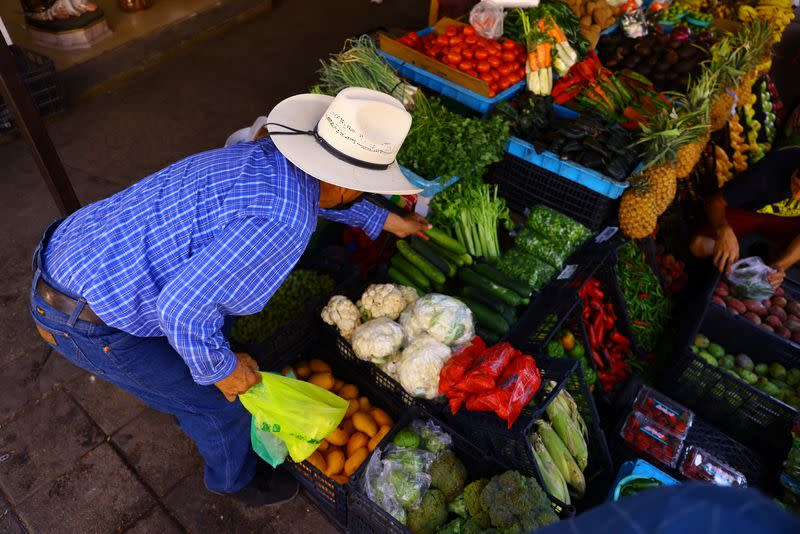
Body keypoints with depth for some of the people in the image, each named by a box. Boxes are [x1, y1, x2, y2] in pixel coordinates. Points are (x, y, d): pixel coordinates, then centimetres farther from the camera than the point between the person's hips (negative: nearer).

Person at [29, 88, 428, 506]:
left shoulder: (269, 153, -3)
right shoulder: (283, 222, -31)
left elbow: (317, 192, 19)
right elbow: (183, 308, -32)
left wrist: (384, 221, 28)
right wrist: (222, 368, -13)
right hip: (86, 319, -8)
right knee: (220, 399, 9)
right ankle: (235, 478, 40)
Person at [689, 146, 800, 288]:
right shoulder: (772, 167, -38)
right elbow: (716, 201, -31)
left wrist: (780, 265, -38)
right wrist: (724, 230, -53)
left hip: (787, 220, 3)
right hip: (747, 211, -2)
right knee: (699, 246, -27)